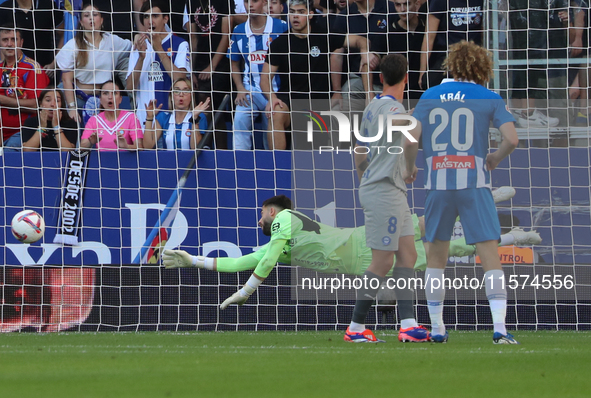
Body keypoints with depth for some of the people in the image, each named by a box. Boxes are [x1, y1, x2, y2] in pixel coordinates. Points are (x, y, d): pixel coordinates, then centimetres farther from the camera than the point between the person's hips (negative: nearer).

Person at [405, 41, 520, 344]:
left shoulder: (430, 96, 7)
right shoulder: (489, 98, 2)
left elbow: (410, 139, -1)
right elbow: (511, 139, -8)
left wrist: (409, 169, 16)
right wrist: (495, 158, 11)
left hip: (437, 184, 2)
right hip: (474, 184, -2)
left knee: (436, 256, 14)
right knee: (490, 255, -4)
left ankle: (436, 328, 17)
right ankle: (499, 328, -15)